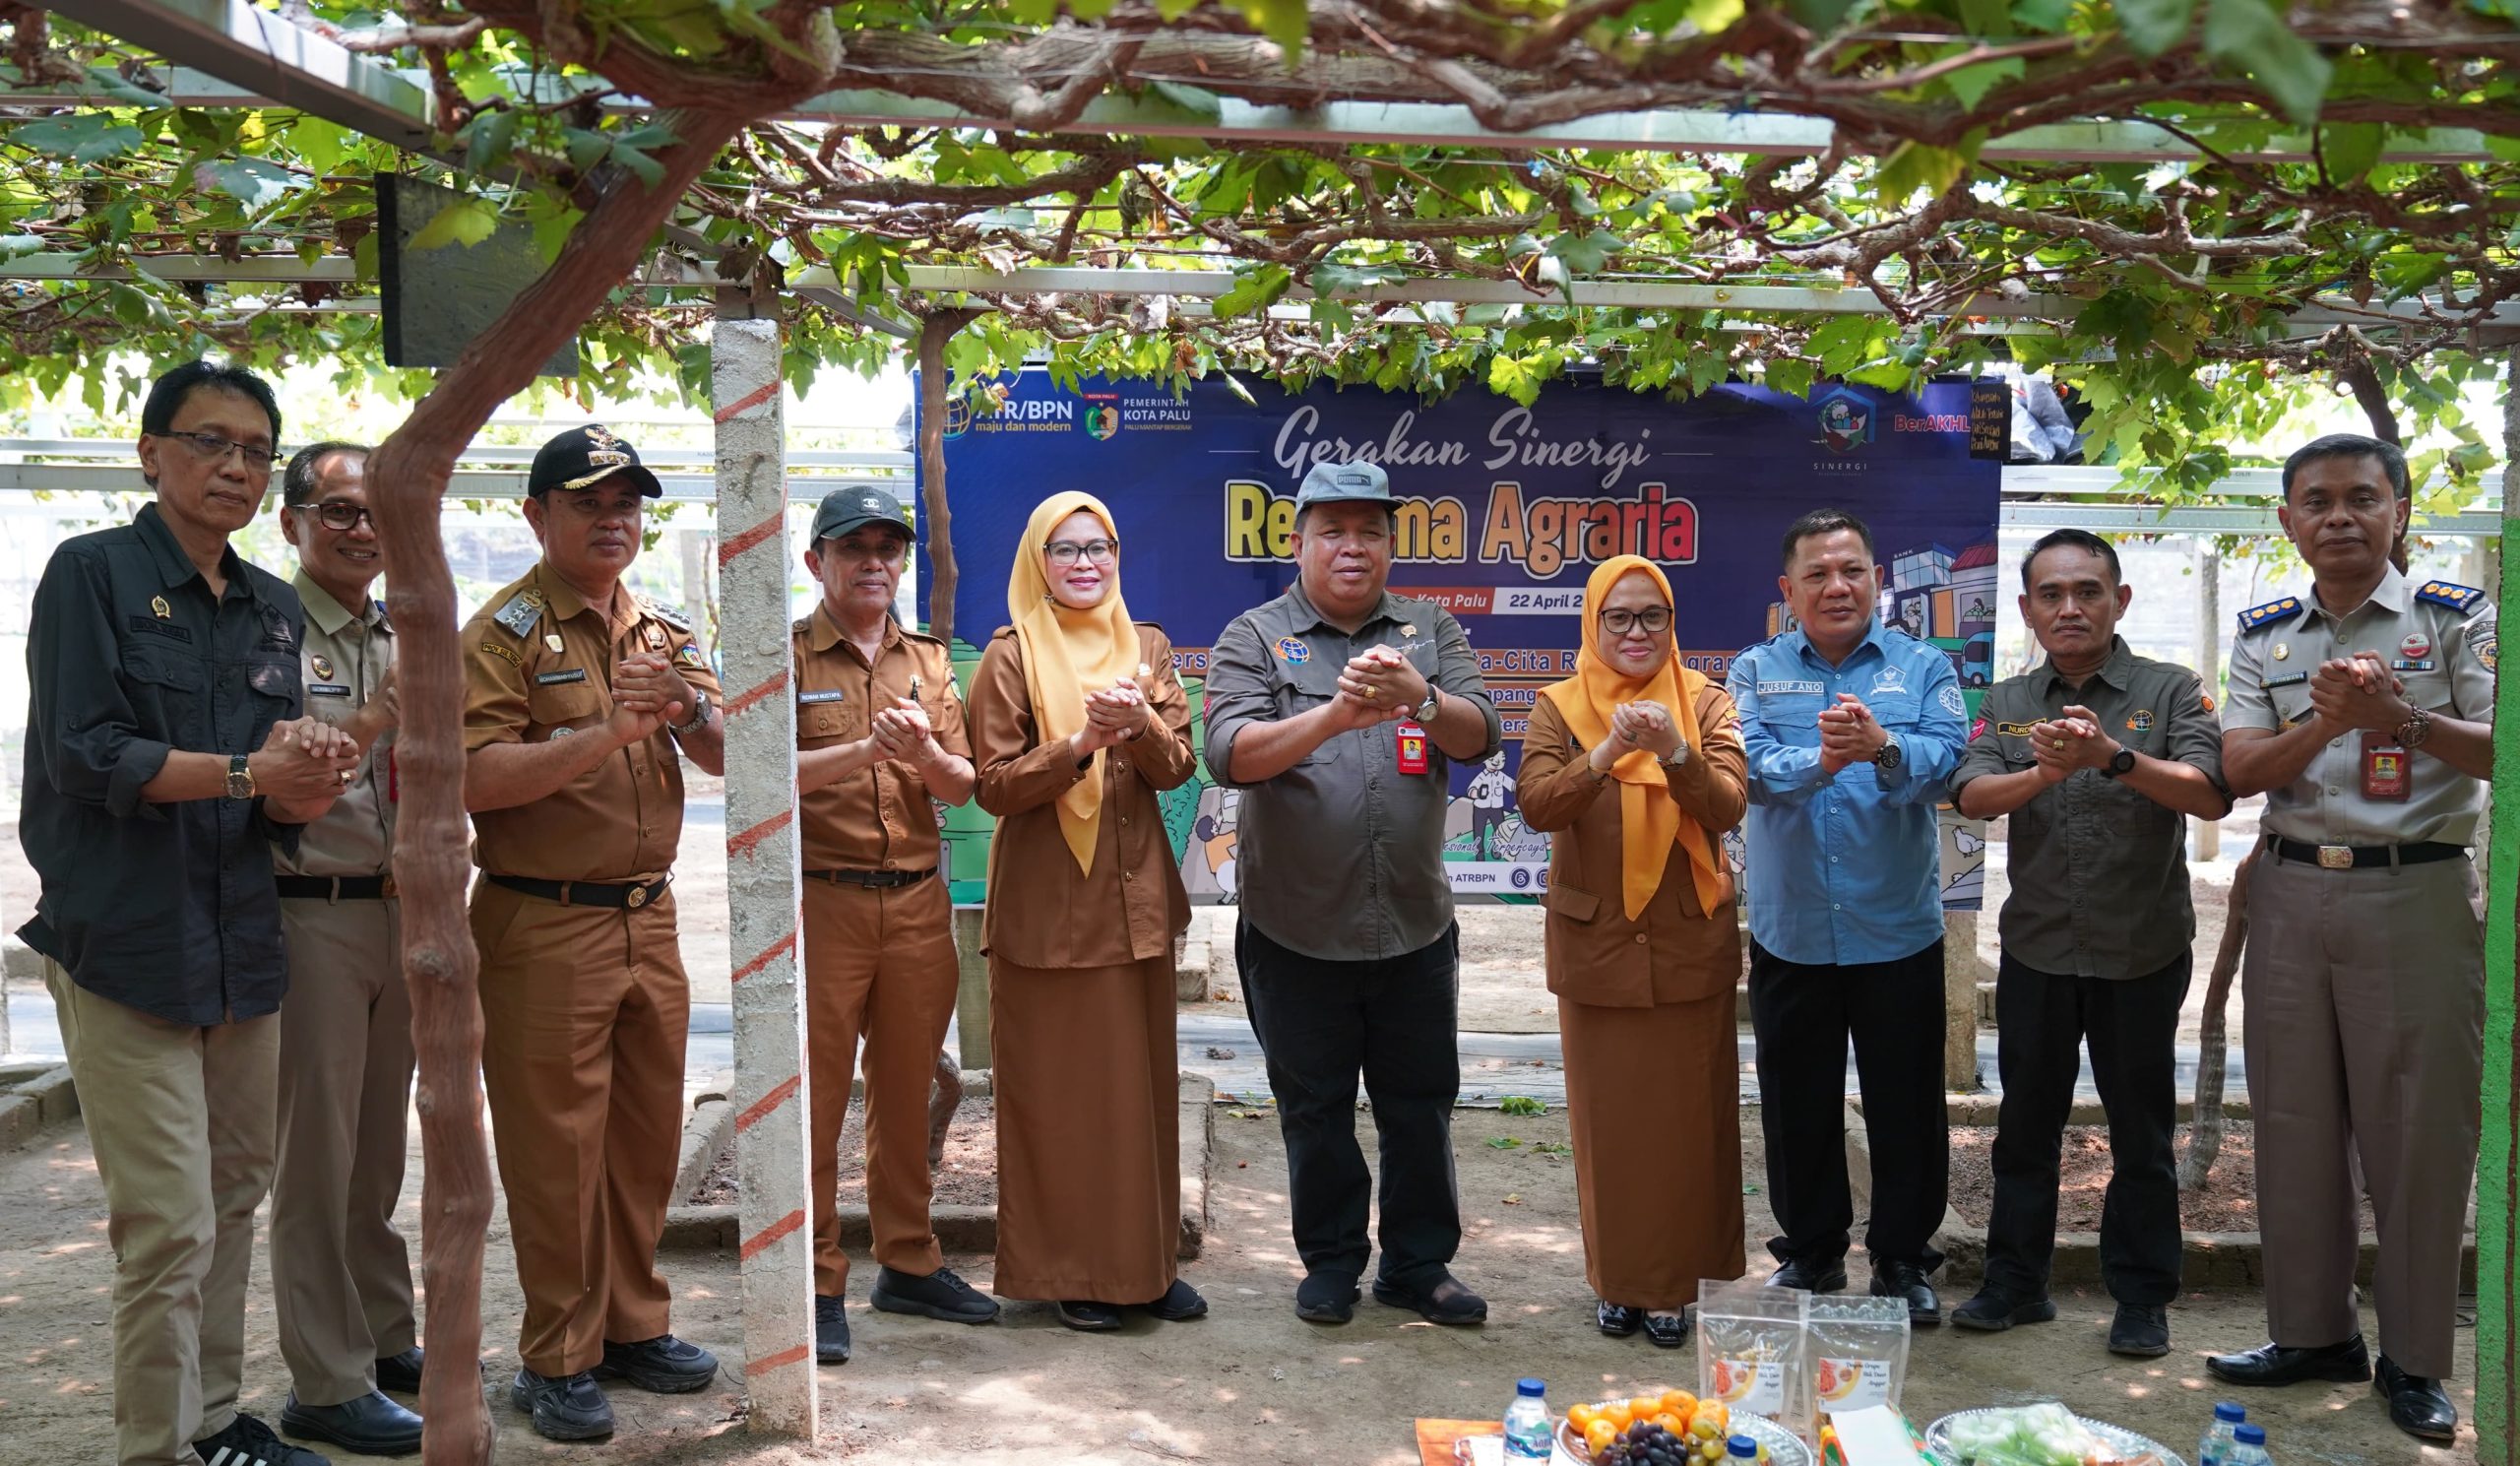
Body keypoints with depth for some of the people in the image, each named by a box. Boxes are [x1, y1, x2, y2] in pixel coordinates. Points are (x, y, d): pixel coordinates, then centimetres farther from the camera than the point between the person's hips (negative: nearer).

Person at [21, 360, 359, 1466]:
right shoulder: (92, 573, -4)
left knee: (234, 1198, 13)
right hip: (124, 942, -6)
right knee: (170, 1226, -7)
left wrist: (305, 789, -10)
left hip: (240, 941, 7)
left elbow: (281, 801, 13)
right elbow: (84, 753, -13)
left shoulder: (274, 607, 14)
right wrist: (247, 771, -19)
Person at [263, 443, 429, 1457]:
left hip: (398, 908, 7)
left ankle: (385, 1336, 27)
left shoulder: (403, 640, 14)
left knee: (380, 1142, 15)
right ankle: (327, 1384, 8)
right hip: (311, 909, -7)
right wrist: (366, 727, -27)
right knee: (317, 1151, 0)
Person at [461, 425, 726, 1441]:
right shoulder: (504, 630, -7)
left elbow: (722, 760, 8)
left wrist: (689, 712, -13)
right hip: (543, 927, -6)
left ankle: (632, 1326, 28)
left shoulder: (663, 631, 13)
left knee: (646, 1135, 13)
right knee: (555, 1149, 1)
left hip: (648, 919, 6)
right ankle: (556, 1360, 14)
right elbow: (477, 779, -18)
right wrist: (608, 729, -25)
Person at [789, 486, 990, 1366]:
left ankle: (908, 1263, 24)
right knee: (815, 1095, -1)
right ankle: (817, 1284, 8)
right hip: (821, 899, -4)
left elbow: (961, 789, 8)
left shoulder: (929, 661, 14)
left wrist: (926, 752, -13)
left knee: (906, 1090, 11)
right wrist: (866, 749, -24)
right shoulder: (789, 656, 1)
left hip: (918, 899, 4)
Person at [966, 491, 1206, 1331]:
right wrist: (1077, 747, -22)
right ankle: (1065, 1270, 14)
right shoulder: (1011, 656, -3)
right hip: (1045, 902, -4)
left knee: (1144, 1081, 10)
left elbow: (1178, 768, 1)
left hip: (1134, 895, 4)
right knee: (1055, 1090, 2)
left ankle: (1145, 1260, 22)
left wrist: (1139, 726, -20)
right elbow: (993, 786, -8)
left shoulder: (1146, 649, 9)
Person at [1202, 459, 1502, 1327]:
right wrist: (1334, 715, -30)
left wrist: (1419, 698, -28)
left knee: (1420, 1104, 11)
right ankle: (1331, 1264, 28)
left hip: (1414, 925, 2)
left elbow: (1479, 737, -7)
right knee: (1315, 1109, 11)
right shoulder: (1254, 637, -1)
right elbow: (1230, 754, -16)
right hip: (1297, 929, -2)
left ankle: (1419, 1264, 27)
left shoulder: (1430, 632, 7)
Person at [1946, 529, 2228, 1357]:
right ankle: (2015, 1282, 24)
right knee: (2027, 1121, 11)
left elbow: (2210, 795, -17)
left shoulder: (2170, 691, -3)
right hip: (2037, 948, 3)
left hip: (2142, 950, -2)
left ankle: (2142, 1297, 20)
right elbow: (1972, 796, -10)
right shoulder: (2008, 703, 5)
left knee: (2142, 1131, 7)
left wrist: (2116, 757, -31)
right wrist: (2043, 774, -30)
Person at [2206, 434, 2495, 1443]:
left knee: (2419, 1133, 2)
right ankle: (2312, 1332, 23)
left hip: (2418, 895, -3)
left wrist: (2405, 721, -27)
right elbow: (2241, 771, -2)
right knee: (2295, 1126, 9)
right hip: (2292, 894, 3)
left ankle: (2414, 1360, 15)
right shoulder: (2263, 635, 8)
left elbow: (2498, 750, -10)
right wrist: (2327, 722, -20)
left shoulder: (2457, 618, 0)